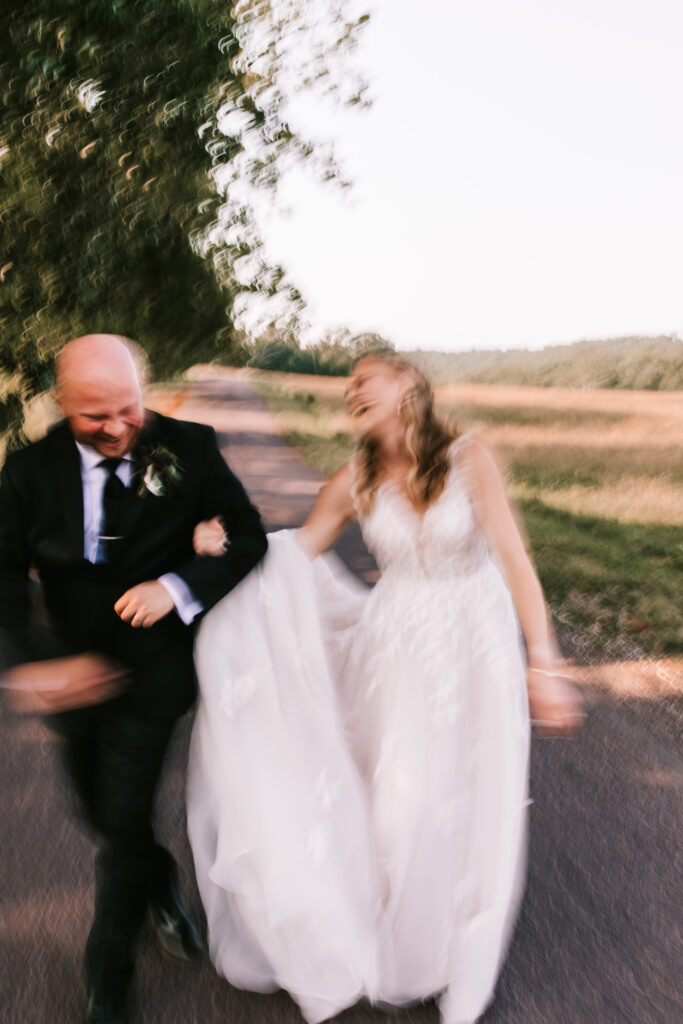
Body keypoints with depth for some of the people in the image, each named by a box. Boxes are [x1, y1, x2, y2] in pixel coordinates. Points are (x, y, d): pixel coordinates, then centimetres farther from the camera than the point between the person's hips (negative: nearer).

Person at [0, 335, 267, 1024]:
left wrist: (176, 586, -24)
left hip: (151, 671, -3)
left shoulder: (188, 449, -13)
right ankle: (161, 890, 52)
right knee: (100, 812, 19)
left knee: (123, 819, 0)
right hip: (70, 674, 3)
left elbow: (248, 538, -8)